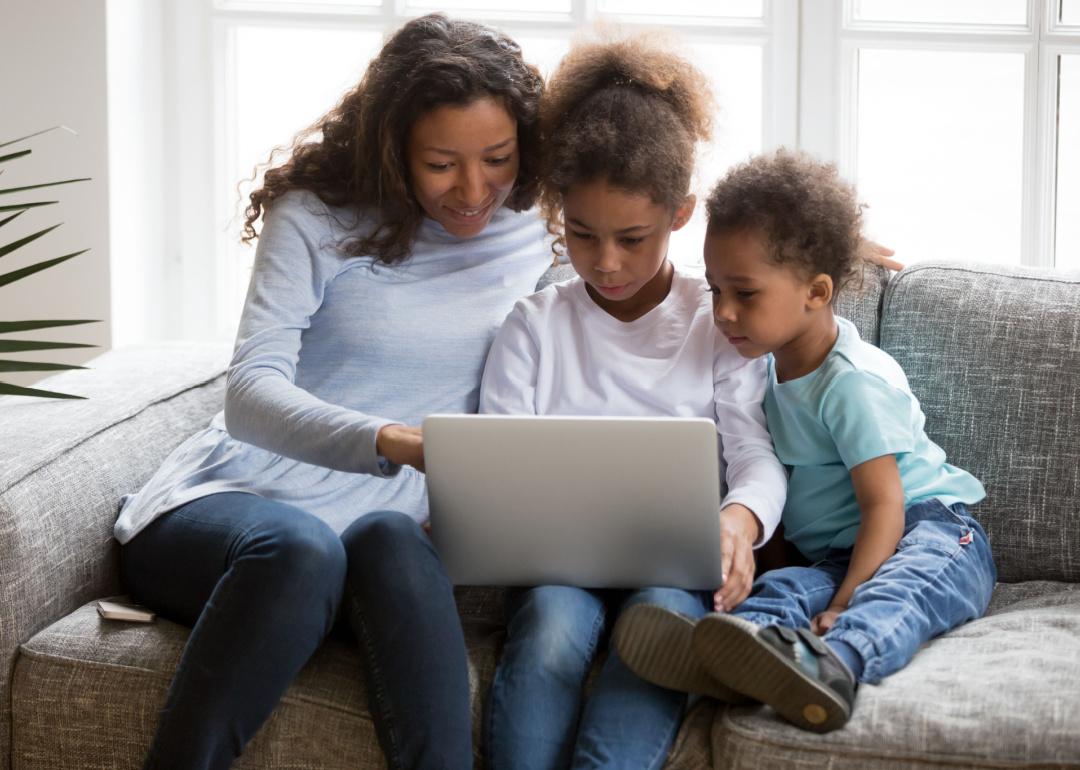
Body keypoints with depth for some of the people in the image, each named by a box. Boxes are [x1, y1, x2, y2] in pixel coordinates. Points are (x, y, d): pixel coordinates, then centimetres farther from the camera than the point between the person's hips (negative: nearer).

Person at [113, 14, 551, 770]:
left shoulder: (533, 242, 7)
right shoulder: (316, 219, -4)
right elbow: (252, 395, -16)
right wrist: (398, 443, -35)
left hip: (388, 517, 2)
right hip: (224, 503, -2)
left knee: (391, 537, -35)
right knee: (300, 546, -38)